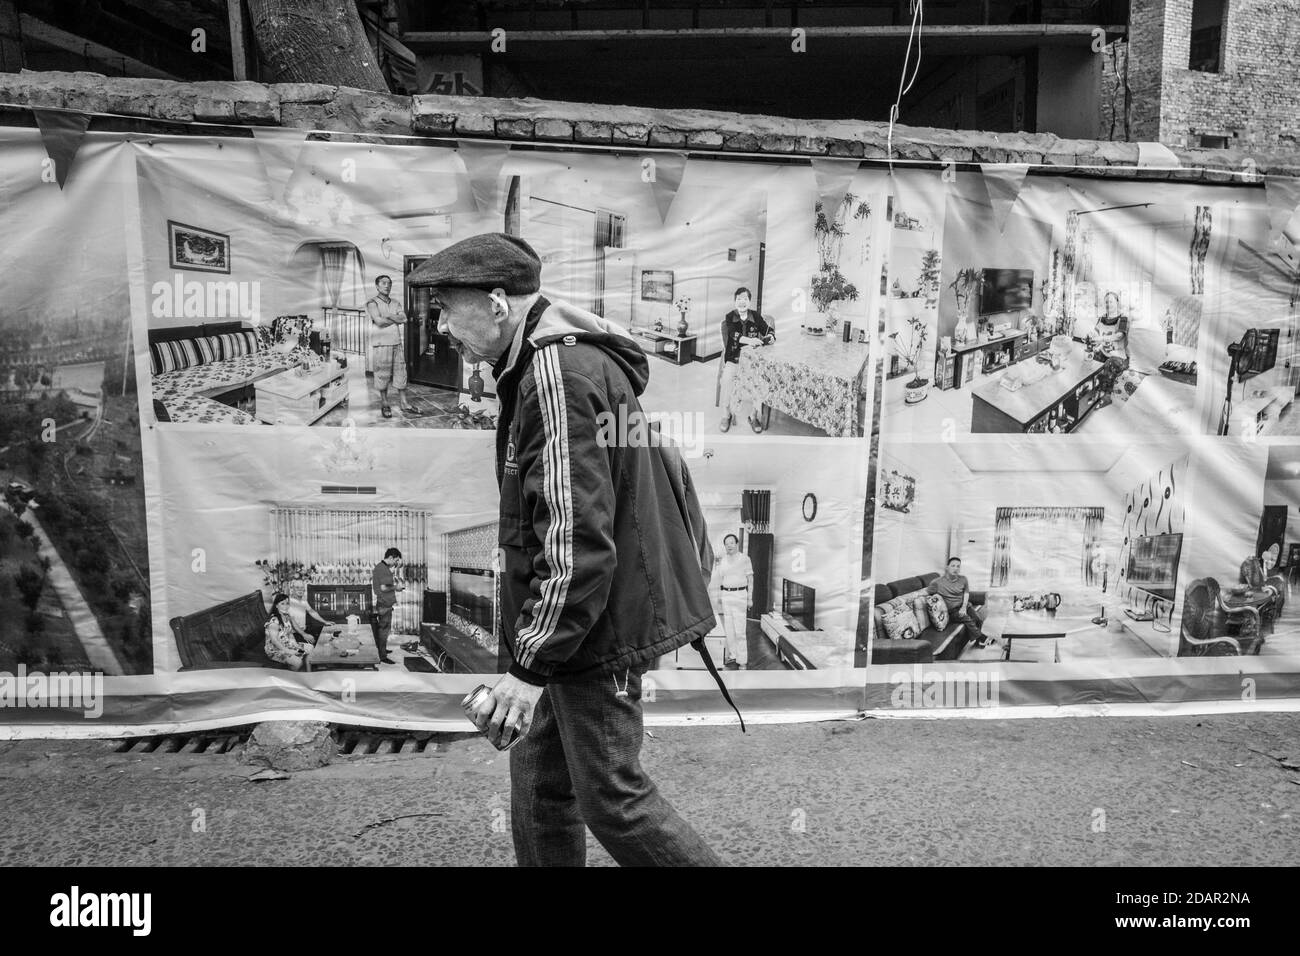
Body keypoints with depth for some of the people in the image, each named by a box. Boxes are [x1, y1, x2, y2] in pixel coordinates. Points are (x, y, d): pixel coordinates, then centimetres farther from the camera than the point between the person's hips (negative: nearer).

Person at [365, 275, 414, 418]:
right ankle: (384, 405, 10)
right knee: (382, 375, 0)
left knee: (400, 373, 6)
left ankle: (404, 403, 13)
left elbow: (404, 319, -2)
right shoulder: (372, 302, -4)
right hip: (381, 344, -5)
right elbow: (379, 321, -18)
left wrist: (388, 315, -14)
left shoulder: (395, 304, 13)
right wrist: (396, 319, -7)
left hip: (397, 343, 5)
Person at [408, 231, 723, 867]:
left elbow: (576, 540, -26)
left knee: (612, 798, 3)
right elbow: (668, 466, 18)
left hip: (594, 625, -10)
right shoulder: (579, 358, 12)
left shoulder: (558, 374, -20)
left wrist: (532, 665, -21)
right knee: (539, 779, 18)